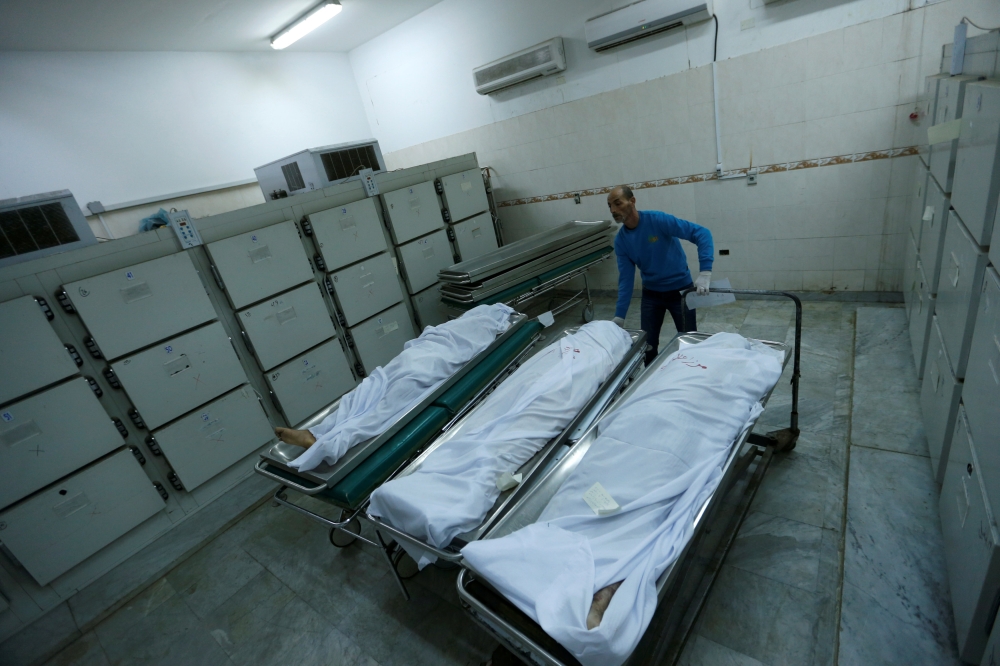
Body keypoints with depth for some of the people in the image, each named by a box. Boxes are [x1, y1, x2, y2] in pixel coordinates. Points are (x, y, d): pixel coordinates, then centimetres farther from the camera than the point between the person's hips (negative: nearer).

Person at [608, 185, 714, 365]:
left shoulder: (658, 220, -22)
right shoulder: (620, 240, -8)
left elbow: (702, 233, -25)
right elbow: (626, 279, -7)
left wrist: (705, 273, -37)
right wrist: (619, 316, -12)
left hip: (681, 289, -3)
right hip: (651, 294, 4)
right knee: (647, 345, 8)